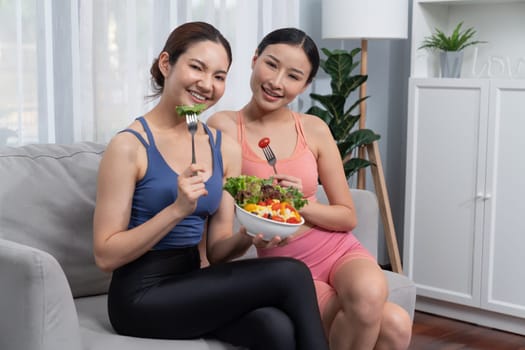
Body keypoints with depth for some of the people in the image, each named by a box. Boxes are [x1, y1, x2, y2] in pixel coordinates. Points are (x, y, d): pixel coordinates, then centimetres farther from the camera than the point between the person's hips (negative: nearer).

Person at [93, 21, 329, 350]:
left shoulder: (226, 148, 7)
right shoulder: (129, 146, -10)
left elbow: (216, 251, 8)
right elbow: (106, 255, -12)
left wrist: (248, 236, -14)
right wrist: (178, 209, -22)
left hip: (194, 288, 5)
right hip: (143, 298, -5)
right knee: (291, 275, -20)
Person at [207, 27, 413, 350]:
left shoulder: (315, 130, 2)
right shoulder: (225, 127, -6)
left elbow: (348, 217, 5)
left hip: (339, 250, 3)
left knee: (369, 290, -34)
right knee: (391, 324, -28)